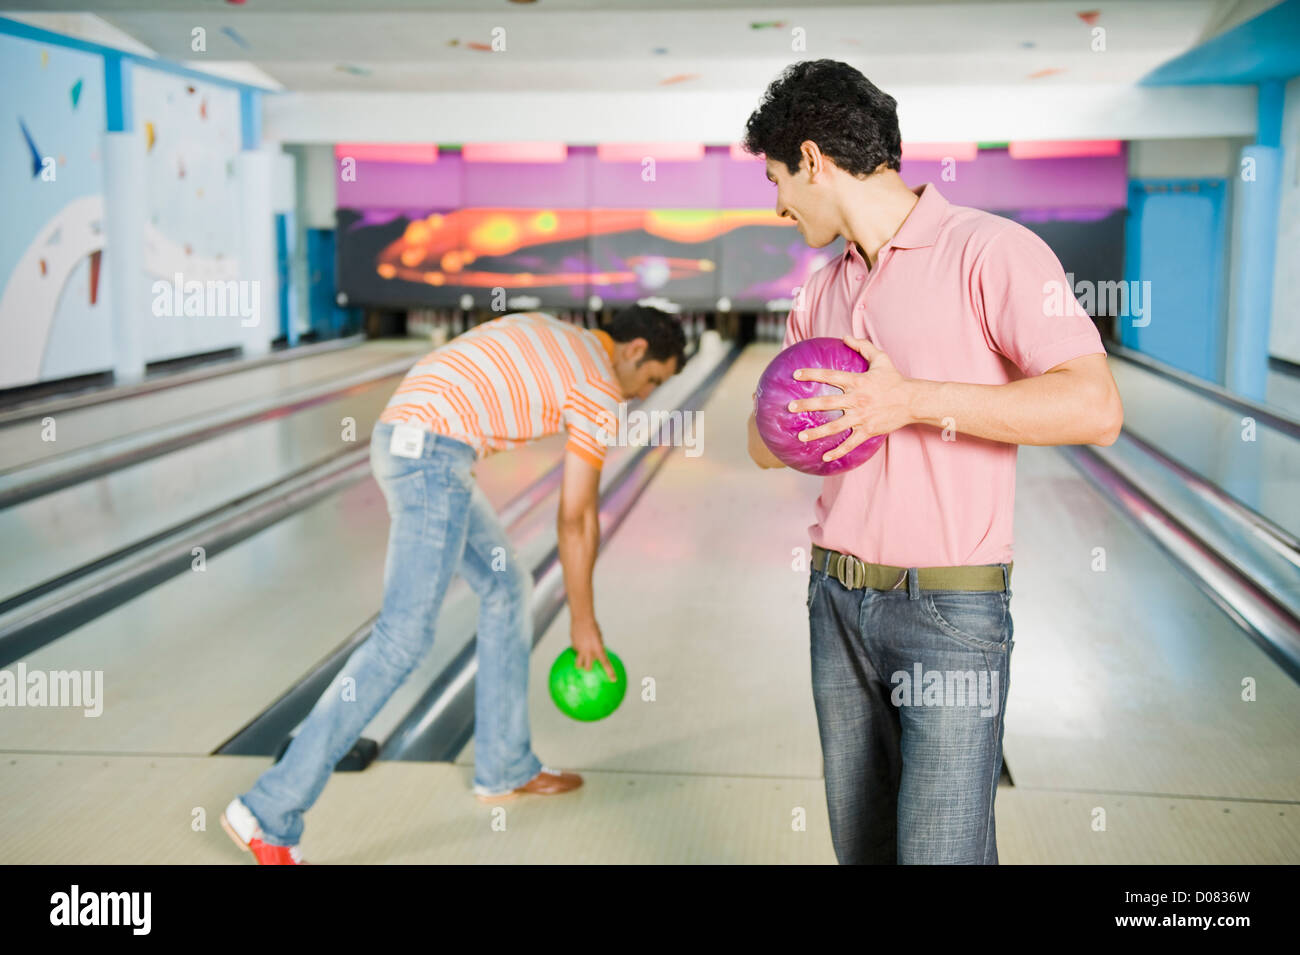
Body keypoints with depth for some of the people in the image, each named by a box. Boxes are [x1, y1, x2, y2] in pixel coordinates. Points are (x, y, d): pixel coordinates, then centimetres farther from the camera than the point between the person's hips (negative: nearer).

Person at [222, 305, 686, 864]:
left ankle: (505, 766, 25)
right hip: (433, 457, -10)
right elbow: (576, 518, -1)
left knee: (506, 588, 18)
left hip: (404, 441, 10)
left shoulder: (553, 337, 23)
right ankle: (269, 812, -12)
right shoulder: (600, 388, -2)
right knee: (403, 637, -11)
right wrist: (583, 622, 7)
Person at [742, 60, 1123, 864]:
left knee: (941, 851, -6)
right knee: (859, 844, 15)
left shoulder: (988, 251, -9)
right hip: (839, 601, 7)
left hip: (950, 611, -7)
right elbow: (768, 444, 19)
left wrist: (917, 401, -21)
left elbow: (1096, 409, -19)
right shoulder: (823, 291, 13)